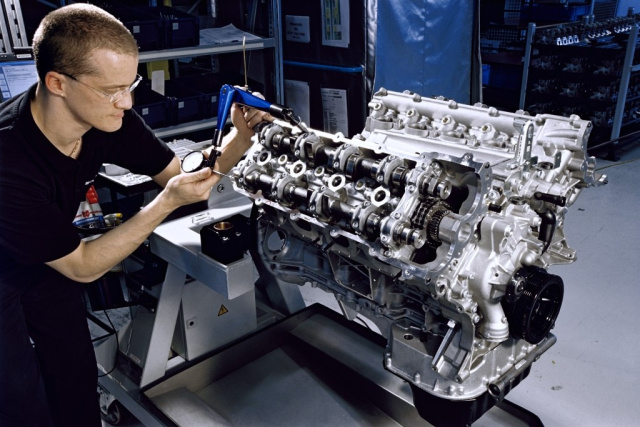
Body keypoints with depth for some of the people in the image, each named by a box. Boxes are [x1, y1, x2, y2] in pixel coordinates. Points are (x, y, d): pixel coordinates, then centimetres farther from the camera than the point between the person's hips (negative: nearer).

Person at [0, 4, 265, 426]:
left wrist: (239, 136, -28)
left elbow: (182, 173, -9)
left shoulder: (109, 118, -22)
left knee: (78, 383, 11)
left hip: (44, 263, 5)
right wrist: (168, 202, -34)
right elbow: (81, 267, -28)